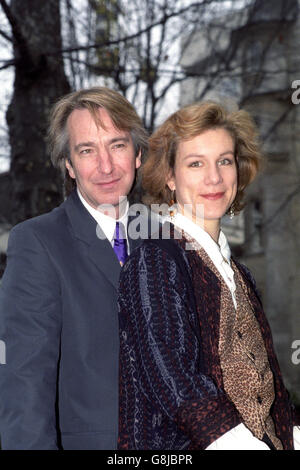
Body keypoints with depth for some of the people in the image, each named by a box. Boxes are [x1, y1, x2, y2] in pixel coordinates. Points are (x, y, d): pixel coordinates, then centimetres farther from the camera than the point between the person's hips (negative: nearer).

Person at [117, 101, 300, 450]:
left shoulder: (236, 274, 11)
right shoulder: (156, 260, -11)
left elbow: (265, 387, 10)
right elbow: (177, 384, -21)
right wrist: (247, 444, -27)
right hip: (181, 445, -6)